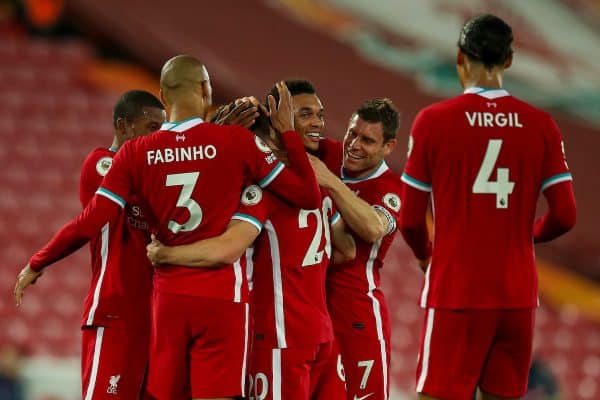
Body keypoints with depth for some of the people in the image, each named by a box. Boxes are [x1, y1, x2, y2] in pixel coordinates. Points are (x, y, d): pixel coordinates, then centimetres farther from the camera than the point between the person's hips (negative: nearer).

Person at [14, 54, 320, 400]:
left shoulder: (136, 153, 1)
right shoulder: (237, 141, -6)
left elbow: (89, 225, -2)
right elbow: (310, 197, -1)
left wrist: (36, 265, 12)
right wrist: (289, 132, 9)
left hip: (169, 297, 3)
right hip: (222, 297, -3)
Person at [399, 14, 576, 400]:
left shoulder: (433, 121, -6)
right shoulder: (540, 125, 1)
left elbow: (411, 220, -4)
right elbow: (564, 216, 0)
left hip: (456, 292, -3)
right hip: (518, 293, 3)